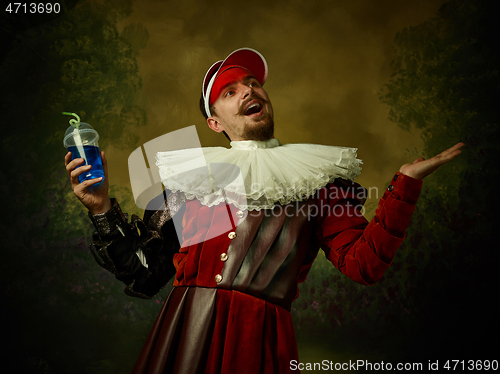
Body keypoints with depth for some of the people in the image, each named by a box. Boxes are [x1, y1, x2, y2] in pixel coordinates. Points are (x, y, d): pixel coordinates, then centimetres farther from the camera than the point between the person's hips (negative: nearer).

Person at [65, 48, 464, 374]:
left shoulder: (314, 178, 8)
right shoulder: (190, 175, 12)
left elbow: (364, 263, -4)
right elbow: (143, 269, 12)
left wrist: (405, 183, -10)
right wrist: (103, 208, 2)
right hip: (180, 335, 2)